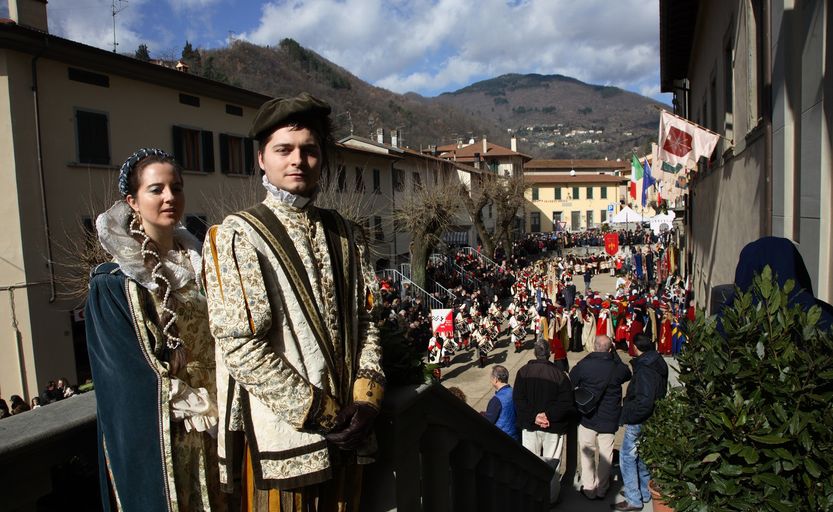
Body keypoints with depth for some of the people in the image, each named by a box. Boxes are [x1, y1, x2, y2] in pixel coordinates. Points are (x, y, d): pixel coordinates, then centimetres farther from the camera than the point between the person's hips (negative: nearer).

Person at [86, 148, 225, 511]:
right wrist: (198, 408, -12)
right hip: (156, 434, -5)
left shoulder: (197, 262, 4)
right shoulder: (113, 281, -12)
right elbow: (130, 372, -12)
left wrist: (217, 405, -2)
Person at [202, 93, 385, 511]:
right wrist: (319, 413, -15)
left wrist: (366, 398, -6)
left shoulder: (346, 235, 8)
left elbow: (366, 320, 7)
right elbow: (241, 347, -15)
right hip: (283, 436, -5)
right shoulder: (237, 237, -8)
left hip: (347, 431, 5)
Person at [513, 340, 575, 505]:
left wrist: (533, 416, -13)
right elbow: (566, 403, -17)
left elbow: (518, 400, -11)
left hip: (529, 426, 2)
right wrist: (548, 415, -16)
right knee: (552, 464, 12)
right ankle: (551, 496, 24)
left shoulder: (523, 372, -8)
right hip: (554, 427, -2)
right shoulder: (559, 374, -13)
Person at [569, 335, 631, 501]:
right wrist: (615, 354, 7)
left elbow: (570, 383, -3)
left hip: (587, 418, -1)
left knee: (587, 453, 14)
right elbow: (627, 374, 11)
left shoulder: (583, 365, -16)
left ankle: (589, 489, 23)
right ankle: (602, 490, 27)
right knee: (605, 456, 15)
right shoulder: (617, 368, -13)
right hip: (609, 420, 1)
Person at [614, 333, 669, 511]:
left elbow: (644, 402, -30)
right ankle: (644, 493, 33)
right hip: (651, 420, 9)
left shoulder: (644, 370, -25)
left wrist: (626, 415, -18)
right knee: (642, 457, 21)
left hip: (639, 423, -9)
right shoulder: (658, 364, 5)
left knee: (627, 458, 0)